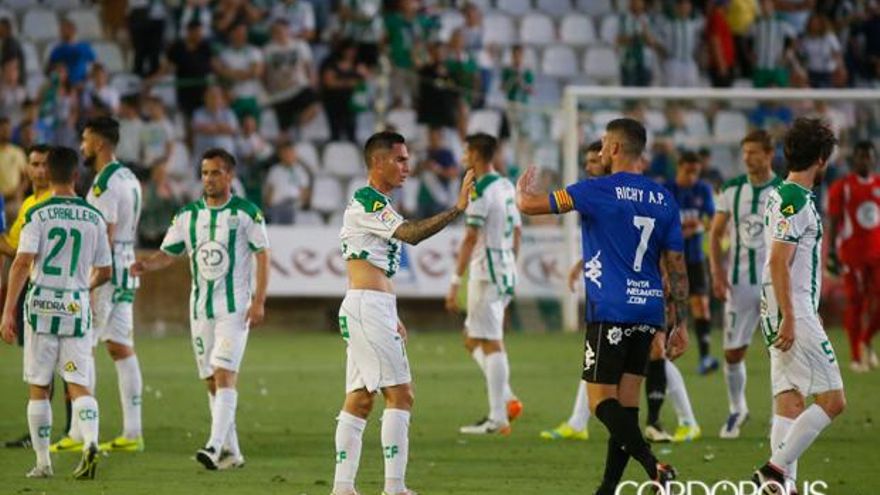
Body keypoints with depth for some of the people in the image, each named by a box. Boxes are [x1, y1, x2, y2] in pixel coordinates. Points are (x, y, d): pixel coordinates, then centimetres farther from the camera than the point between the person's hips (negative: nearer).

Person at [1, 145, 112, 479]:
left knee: (39, 388, 8)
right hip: (77, 306, 2)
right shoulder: (94, 219, 5)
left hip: (41, 304, -2)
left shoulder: (38, 215, -5)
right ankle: (90, 442, -24)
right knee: (79, 385, 1)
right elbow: (104, 272, 11)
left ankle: (43, 462, 10)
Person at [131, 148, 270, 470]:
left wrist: (259, 301, -10)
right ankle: (231, 452, 15)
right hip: (200, 308, 5)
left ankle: (215, 445, -26)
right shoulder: (188, 215, 9)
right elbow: (168, 253, 10)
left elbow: (262, 256, -2)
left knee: (224, 374, -17)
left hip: (235, 307, -5)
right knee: (212, 381, 7)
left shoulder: (246, 213, -3)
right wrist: (145, 266, -12)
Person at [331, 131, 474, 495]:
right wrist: (457, 209, -30)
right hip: (367, 306, -10)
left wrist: (390, 316, 24)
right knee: (400, 394, -10)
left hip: (374, 308, 10)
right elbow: (411, 234, -25)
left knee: (359, 398, 7)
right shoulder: (367, 201, -10)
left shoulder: (374, 203, 22)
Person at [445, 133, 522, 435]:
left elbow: (471, 239, -18)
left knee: (490, 344, -6)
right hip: (506, 274, 9)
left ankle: (498, 419, -6)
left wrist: (455, 282, -17)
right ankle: (506, 399, 7)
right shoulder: (507, 187, 13)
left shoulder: (480, 191, -14)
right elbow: (517, 232, 19)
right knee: (472, 340, 17)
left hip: (486, 274, -9)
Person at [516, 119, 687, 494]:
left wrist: (523, 187, 22)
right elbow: (677, 266, 9)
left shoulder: (597, 191, -8)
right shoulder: (664, 200, 8)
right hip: (649, 312, 6)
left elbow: (528, 206, -2)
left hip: (610, 312, -6)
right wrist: (681, 324, 14)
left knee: (601, 400, -5)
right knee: (626, 402, 9)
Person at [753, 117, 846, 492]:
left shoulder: (779, 195, 15)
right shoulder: (797, 201, -15)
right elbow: (778, 263, -21)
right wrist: (789, 319, -22)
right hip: (794, 315, -10)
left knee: (790, 402, 8)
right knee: (832, 401, -9)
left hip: (787, 315, 10)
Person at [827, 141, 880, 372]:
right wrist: (833, 254, -11)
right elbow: (834, 222, -4)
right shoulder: (841, 188, -3)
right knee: (855, 301, -1)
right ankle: (855, 356, 8)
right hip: (852, 254, -3)